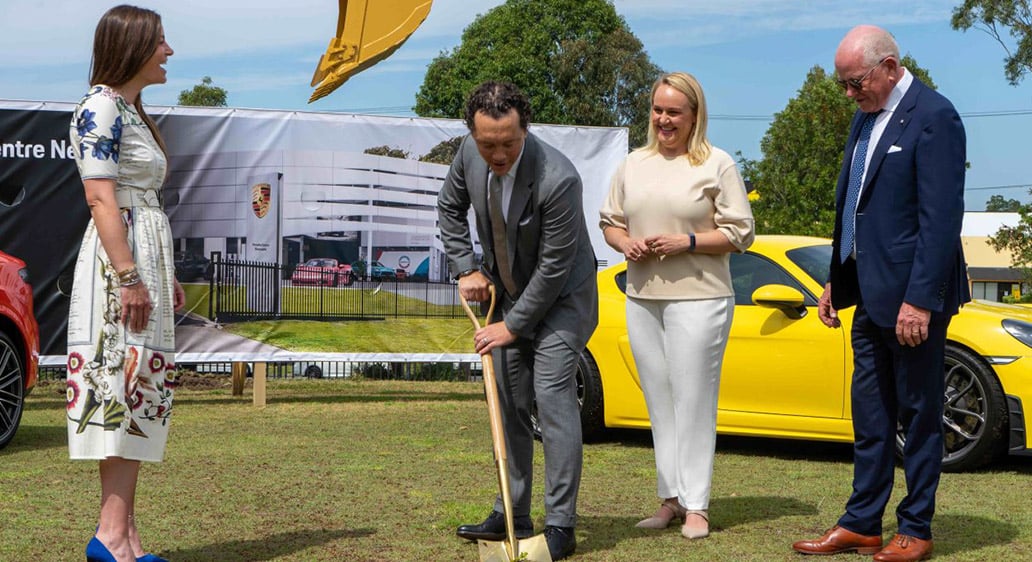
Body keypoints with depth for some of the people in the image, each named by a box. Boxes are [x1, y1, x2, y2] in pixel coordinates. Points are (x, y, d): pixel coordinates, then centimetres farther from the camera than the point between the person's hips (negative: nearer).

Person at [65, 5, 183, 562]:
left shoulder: (132, 110, 20)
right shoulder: (100, 107, -10)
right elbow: (102, 199, -18)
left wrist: (164, 278, 22)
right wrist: (129, 277, -23)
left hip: (147, 262, 10)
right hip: (118, 262, -10)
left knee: (140, 391, 7)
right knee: (122, 384, -11)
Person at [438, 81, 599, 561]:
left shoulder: (557, 178, -32)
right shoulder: (470, 153, -13)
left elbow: (554, 267, -25)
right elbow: (450, 207, 9)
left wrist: (512, 326, -18)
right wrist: (466, 269, 0)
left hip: (561, 296, -7)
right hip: (509, 292, 7)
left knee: (552, 396, -14)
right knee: (510, 404, 9)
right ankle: (513, 514, 19)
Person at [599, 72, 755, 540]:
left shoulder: (717, 164, -1)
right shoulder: (633, 165, 13)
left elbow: (739, 233, -3)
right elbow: (609, 221, 19)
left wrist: (687, 242, -14)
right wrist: (626, 244, -2)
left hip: (698, 298, -5)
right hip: (642, 298, 5)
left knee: (693, 400, -5)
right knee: (659, 402, 7)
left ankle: (696, 506, -1)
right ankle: (670, 498, 13)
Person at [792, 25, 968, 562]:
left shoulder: (932, 117, -14)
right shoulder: (867, 116, 13)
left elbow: (941, 218, -19)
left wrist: (920, 300, -21)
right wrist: (836, 282, 17)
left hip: (911, 296, -8)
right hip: (871, 296, 8)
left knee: (918, 414, 3)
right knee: (869, 415, 13)